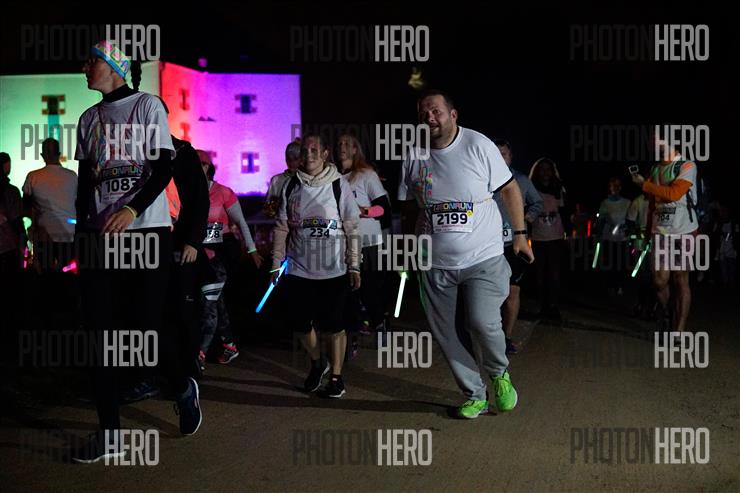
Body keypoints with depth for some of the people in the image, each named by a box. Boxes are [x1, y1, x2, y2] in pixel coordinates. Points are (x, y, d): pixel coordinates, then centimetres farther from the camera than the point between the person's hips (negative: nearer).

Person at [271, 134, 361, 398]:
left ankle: (336, 376, 22)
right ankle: (317, 364, 38)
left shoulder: (339, 185, -4)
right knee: (301, 323, 11)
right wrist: (276, 262, 5)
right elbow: (281, 227, 8)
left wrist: (354, 266, -6)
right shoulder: (291, 186, 4)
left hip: (333, 270, -3)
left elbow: (352, 229, -3)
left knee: (334, 325, 4)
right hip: (298, 270, 3)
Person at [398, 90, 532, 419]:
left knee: (482, 323, -19)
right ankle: (475, 395, 26)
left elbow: (509, 189, 1)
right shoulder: (413, 156, 3)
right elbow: (408, 207, 14)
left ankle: (500, 373, 14)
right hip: (435, 264, 4)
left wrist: (520, 234, 0)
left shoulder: (478, 145, -6)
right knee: (448, 336, 6)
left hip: (484, 258, -3)